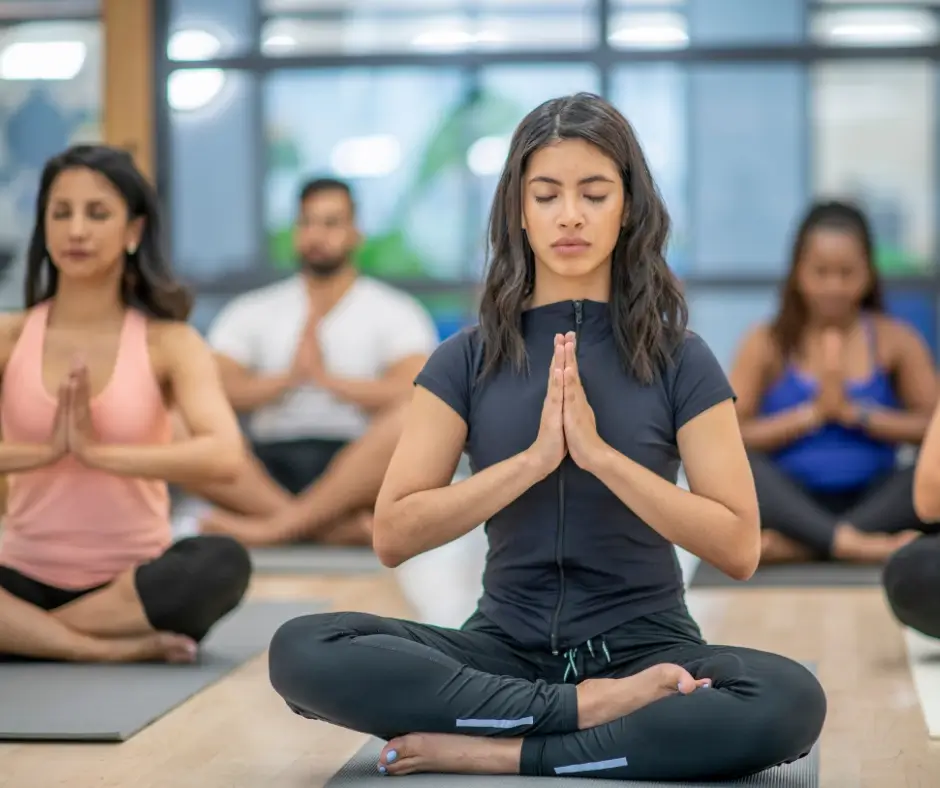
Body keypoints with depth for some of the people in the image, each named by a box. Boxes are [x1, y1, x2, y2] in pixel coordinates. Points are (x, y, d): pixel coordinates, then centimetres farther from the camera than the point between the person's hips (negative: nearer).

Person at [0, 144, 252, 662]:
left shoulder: (169, 343, -2)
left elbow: (224, 457, -20)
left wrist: (98, 451, -23)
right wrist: (45, 451, -21)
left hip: (132, 579, 0)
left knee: (223, 562, -33)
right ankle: (110, 647, -23)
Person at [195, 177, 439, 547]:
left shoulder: (395, 312, 10)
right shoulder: (250, 312, 16)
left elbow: (414, 392, -8)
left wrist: (327, 379, -15)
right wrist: (288, 379, -13)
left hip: (356, 470, -2)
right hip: (269, 467, 2)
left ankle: (276, 524, -35)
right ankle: (336, 526, -35)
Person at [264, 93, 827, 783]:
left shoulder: (679, 360, 1)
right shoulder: (467, 360, 4)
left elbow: (739, 547, -7)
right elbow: (394, 535, -4)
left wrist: (598, 452, -16)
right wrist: (535, 459, -15)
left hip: (645, 645, -1)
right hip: (509, 645, 1)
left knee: (791, 701, -34)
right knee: (303, 652, -25)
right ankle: (592, 708, -22)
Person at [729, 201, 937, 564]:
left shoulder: (895, 341, 7)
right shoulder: (767, 344, 4)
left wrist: (855, 414, -12)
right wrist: (812, 414, -13)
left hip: (873, 503, 1)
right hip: (794, 504, -1)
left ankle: (796, 547, -33)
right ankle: (851, 543, -44)